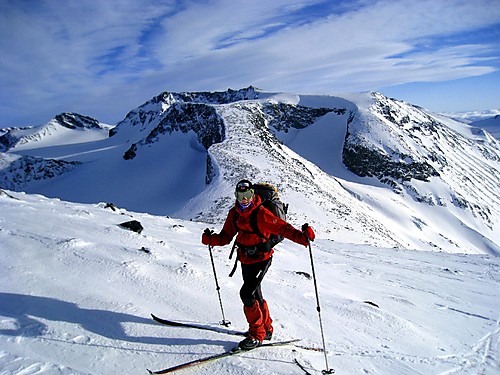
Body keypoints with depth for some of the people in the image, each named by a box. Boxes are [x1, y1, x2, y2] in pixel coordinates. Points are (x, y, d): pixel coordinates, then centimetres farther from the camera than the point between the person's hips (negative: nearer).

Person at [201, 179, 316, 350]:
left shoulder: (261, 213, -19)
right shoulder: (234, 213, 1)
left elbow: (282, 227, -26)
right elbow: (226, 236, 5)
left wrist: (301, 236, -41)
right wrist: (211, 239, -11)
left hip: (261, 259, -7)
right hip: (246, 260, 7)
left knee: (246, 294, -15)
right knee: (255, 295, 19)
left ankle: (257, 334, 3)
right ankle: (266, 328, 40)